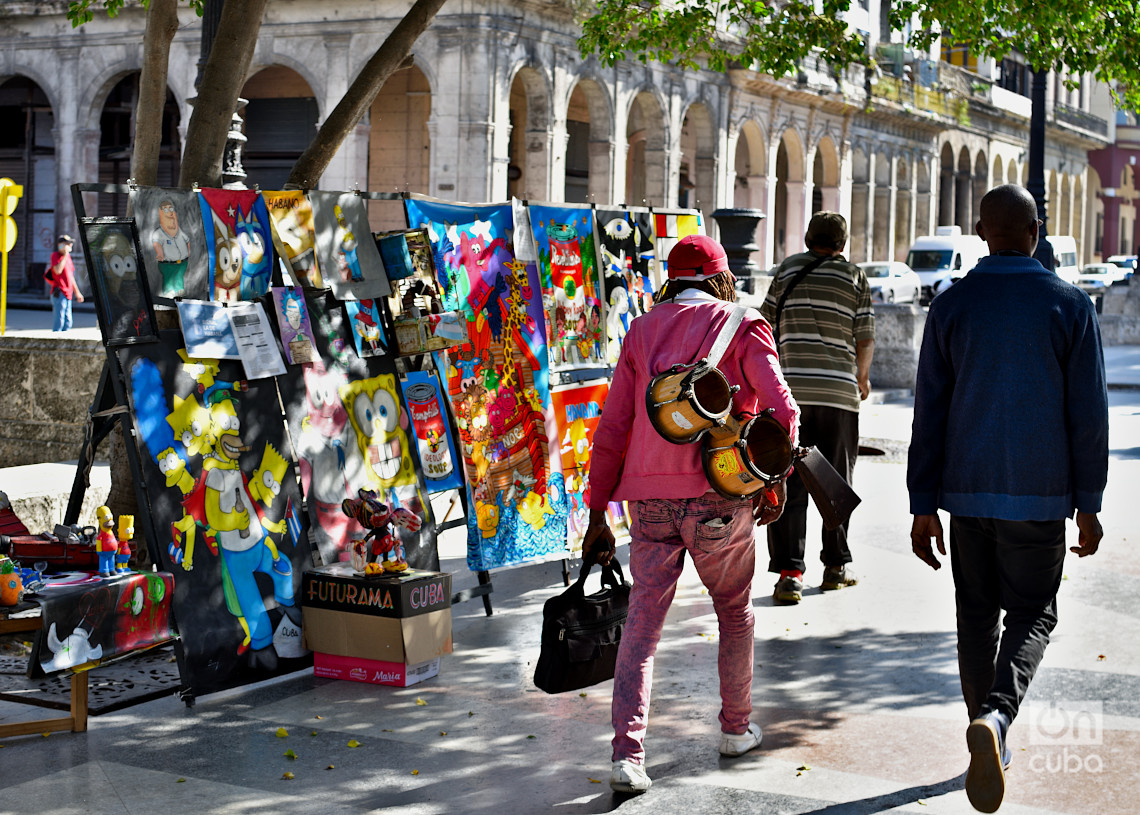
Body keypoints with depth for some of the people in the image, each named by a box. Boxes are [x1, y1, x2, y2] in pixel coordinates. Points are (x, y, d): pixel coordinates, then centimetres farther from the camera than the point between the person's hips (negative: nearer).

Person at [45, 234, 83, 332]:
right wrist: (65, 256, -16)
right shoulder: (55, 255, -5)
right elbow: (58, 270, -22)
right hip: (59, 294, -9)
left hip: (68, 293, 9)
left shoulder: (68, 256, 19)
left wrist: (77, 292, 27)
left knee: (68, 323, 10)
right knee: (58, 322, -11)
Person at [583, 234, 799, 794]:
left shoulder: (642, 330, 12)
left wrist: (598, 515, 11)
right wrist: (774, 483, 4)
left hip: (650, 497, 2)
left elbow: (612, 428, 9)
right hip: (719, 495, -2)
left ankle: (626, 754, -9)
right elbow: (780, 410, -8)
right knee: (735, 612, 19)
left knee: (642, 623, 2)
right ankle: (736, 728, 32)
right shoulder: (741, 326, 4)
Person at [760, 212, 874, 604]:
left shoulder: (788, 269, 8)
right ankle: (836, 566, 20)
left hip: (790, 390, 0)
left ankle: (789, 572, -8)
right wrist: (863, 376, 25)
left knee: (788, 483, -1)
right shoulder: (855, 277, 6)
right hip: (839, 392, 0)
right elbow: (866, 340, 5)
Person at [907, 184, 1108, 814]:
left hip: (967, 493, 2)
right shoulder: (1070, 306, -5)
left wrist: (923, 506, 4)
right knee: (1031, 616, 8)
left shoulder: (951, 306, -1)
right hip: (1039, 497, -2)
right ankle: (995, 719, -18)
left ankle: (990, 740, 21)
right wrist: (1088, 504, 3)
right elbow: (1088, 414, -5)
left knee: (976, 615, 15)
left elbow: (929, 412, -1)